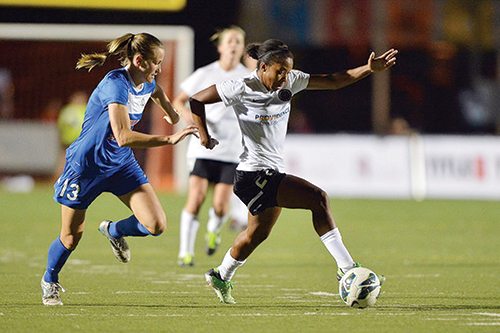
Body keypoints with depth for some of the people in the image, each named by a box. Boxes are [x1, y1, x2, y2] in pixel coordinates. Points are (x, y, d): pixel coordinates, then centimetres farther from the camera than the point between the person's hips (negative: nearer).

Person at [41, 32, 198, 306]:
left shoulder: (146, 85, -3)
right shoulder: (115, 85, -28)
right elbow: (123, 136, -40)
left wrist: (170, 112, 42)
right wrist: (169, 139, -43)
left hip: (121, 165, 7)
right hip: (86, 167, -7)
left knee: (156, 225, -10)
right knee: (71, 237, 7)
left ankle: (113, 231, 21)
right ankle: (49, 281, 37)